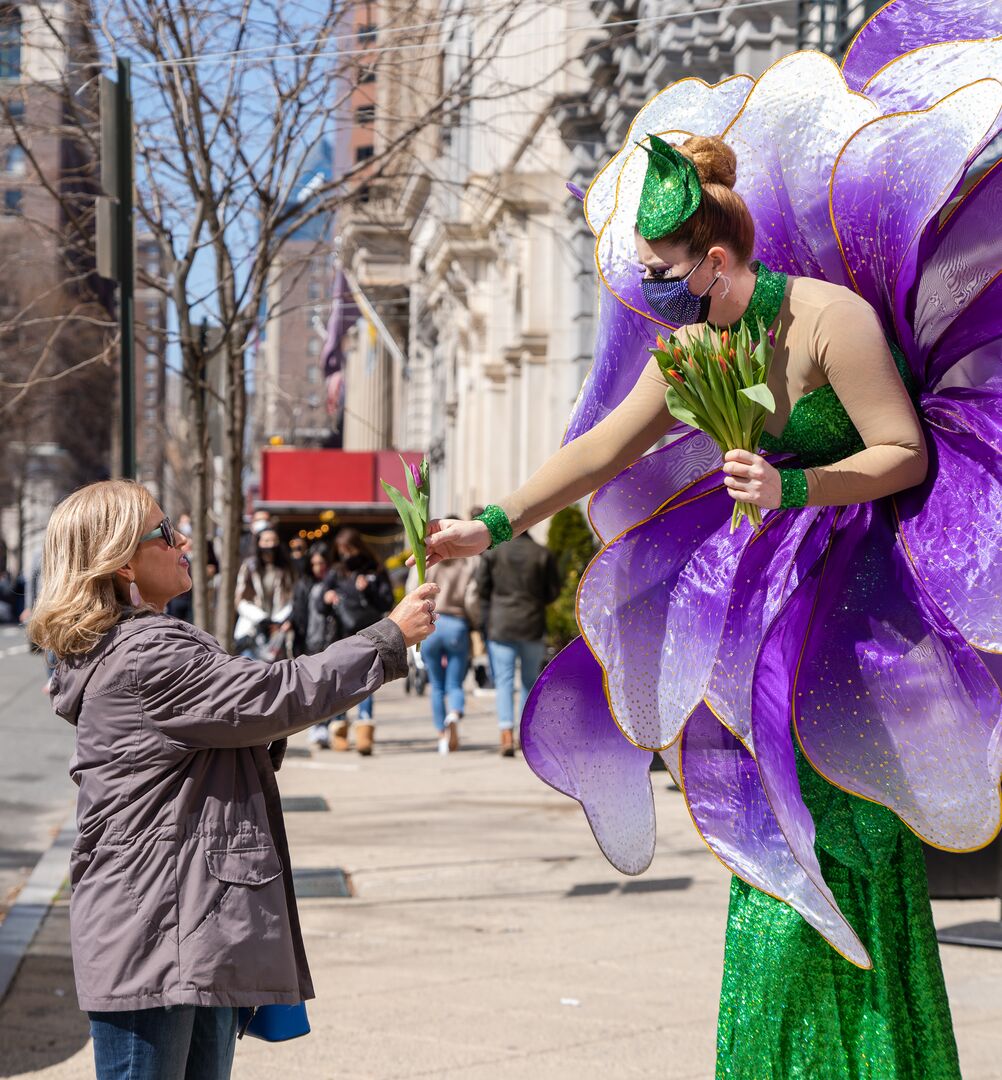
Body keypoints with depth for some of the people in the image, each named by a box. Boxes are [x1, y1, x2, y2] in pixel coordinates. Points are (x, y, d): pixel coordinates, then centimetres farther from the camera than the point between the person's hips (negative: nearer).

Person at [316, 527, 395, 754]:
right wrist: (326, 599, -16)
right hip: (341, 636, 2)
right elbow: (320, 607, 6)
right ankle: (339, 728, 25)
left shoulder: (376, 573, 6)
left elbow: (387, 603, 0)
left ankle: (364, 731, -21)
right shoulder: (335, 574, 9)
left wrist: (368, 591, -15)